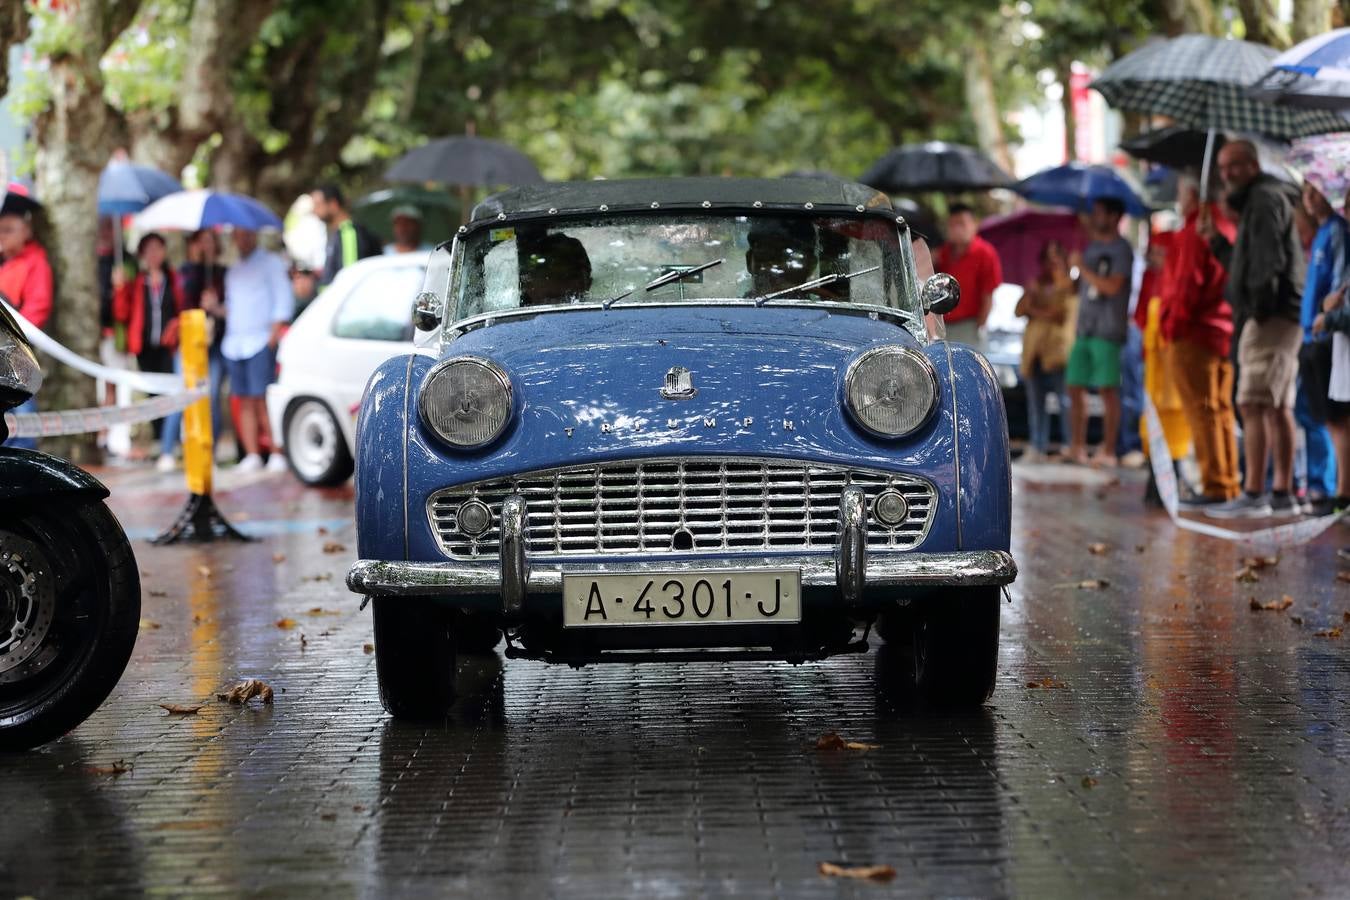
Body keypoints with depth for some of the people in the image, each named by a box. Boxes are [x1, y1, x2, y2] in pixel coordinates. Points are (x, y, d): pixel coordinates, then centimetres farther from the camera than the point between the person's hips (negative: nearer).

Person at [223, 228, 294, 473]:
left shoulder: (271, 263, 3)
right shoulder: (233, 271, 22)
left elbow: (284, 299, -3)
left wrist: (274, 333, -12)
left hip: (260, 342, -6)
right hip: (234, 343, 6)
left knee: (262, 399, -12)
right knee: (245, 401, 1)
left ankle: (278, 454, -11)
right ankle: (252, 455, 2)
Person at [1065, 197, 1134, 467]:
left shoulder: (1121, 249, -6)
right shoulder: (1091, 247, 17)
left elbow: (1112, 286, -16)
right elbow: (1083, 284, 14)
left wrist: (1082, 267, -11)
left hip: (1108, 331, -8)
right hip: (1084, 328, 8)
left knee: (1108, 389, -7)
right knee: (1075, 387, 5)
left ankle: (1108, 451, -5)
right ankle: (1077, 448, 10)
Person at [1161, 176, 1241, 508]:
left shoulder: (1193, 232, -12)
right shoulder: (1226, 229, 16)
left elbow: (1188, 282, -17)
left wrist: (1174, 323, -7)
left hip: (1194, 335, -9)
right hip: (1224, 331, 9)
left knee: (1201, 410, -8)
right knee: (1221, 409, 12)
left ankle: (1215, 486, -10)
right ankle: (1229, 484, 14)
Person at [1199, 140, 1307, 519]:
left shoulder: (1265, 198, -7)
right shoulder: (1257, 202, 24)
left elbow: (1269, 260, -19)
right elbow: (1246, 264, 26)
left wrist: (1259, 306, -20)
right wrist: (1215, 240, 20)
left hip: (1271, 317, -11)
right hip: (1282, 319, 11)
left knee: (1253, 404, -14)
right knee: (1278, 408, 10)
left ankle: (1253, 495, -18)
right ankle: (1283, 494, 13)